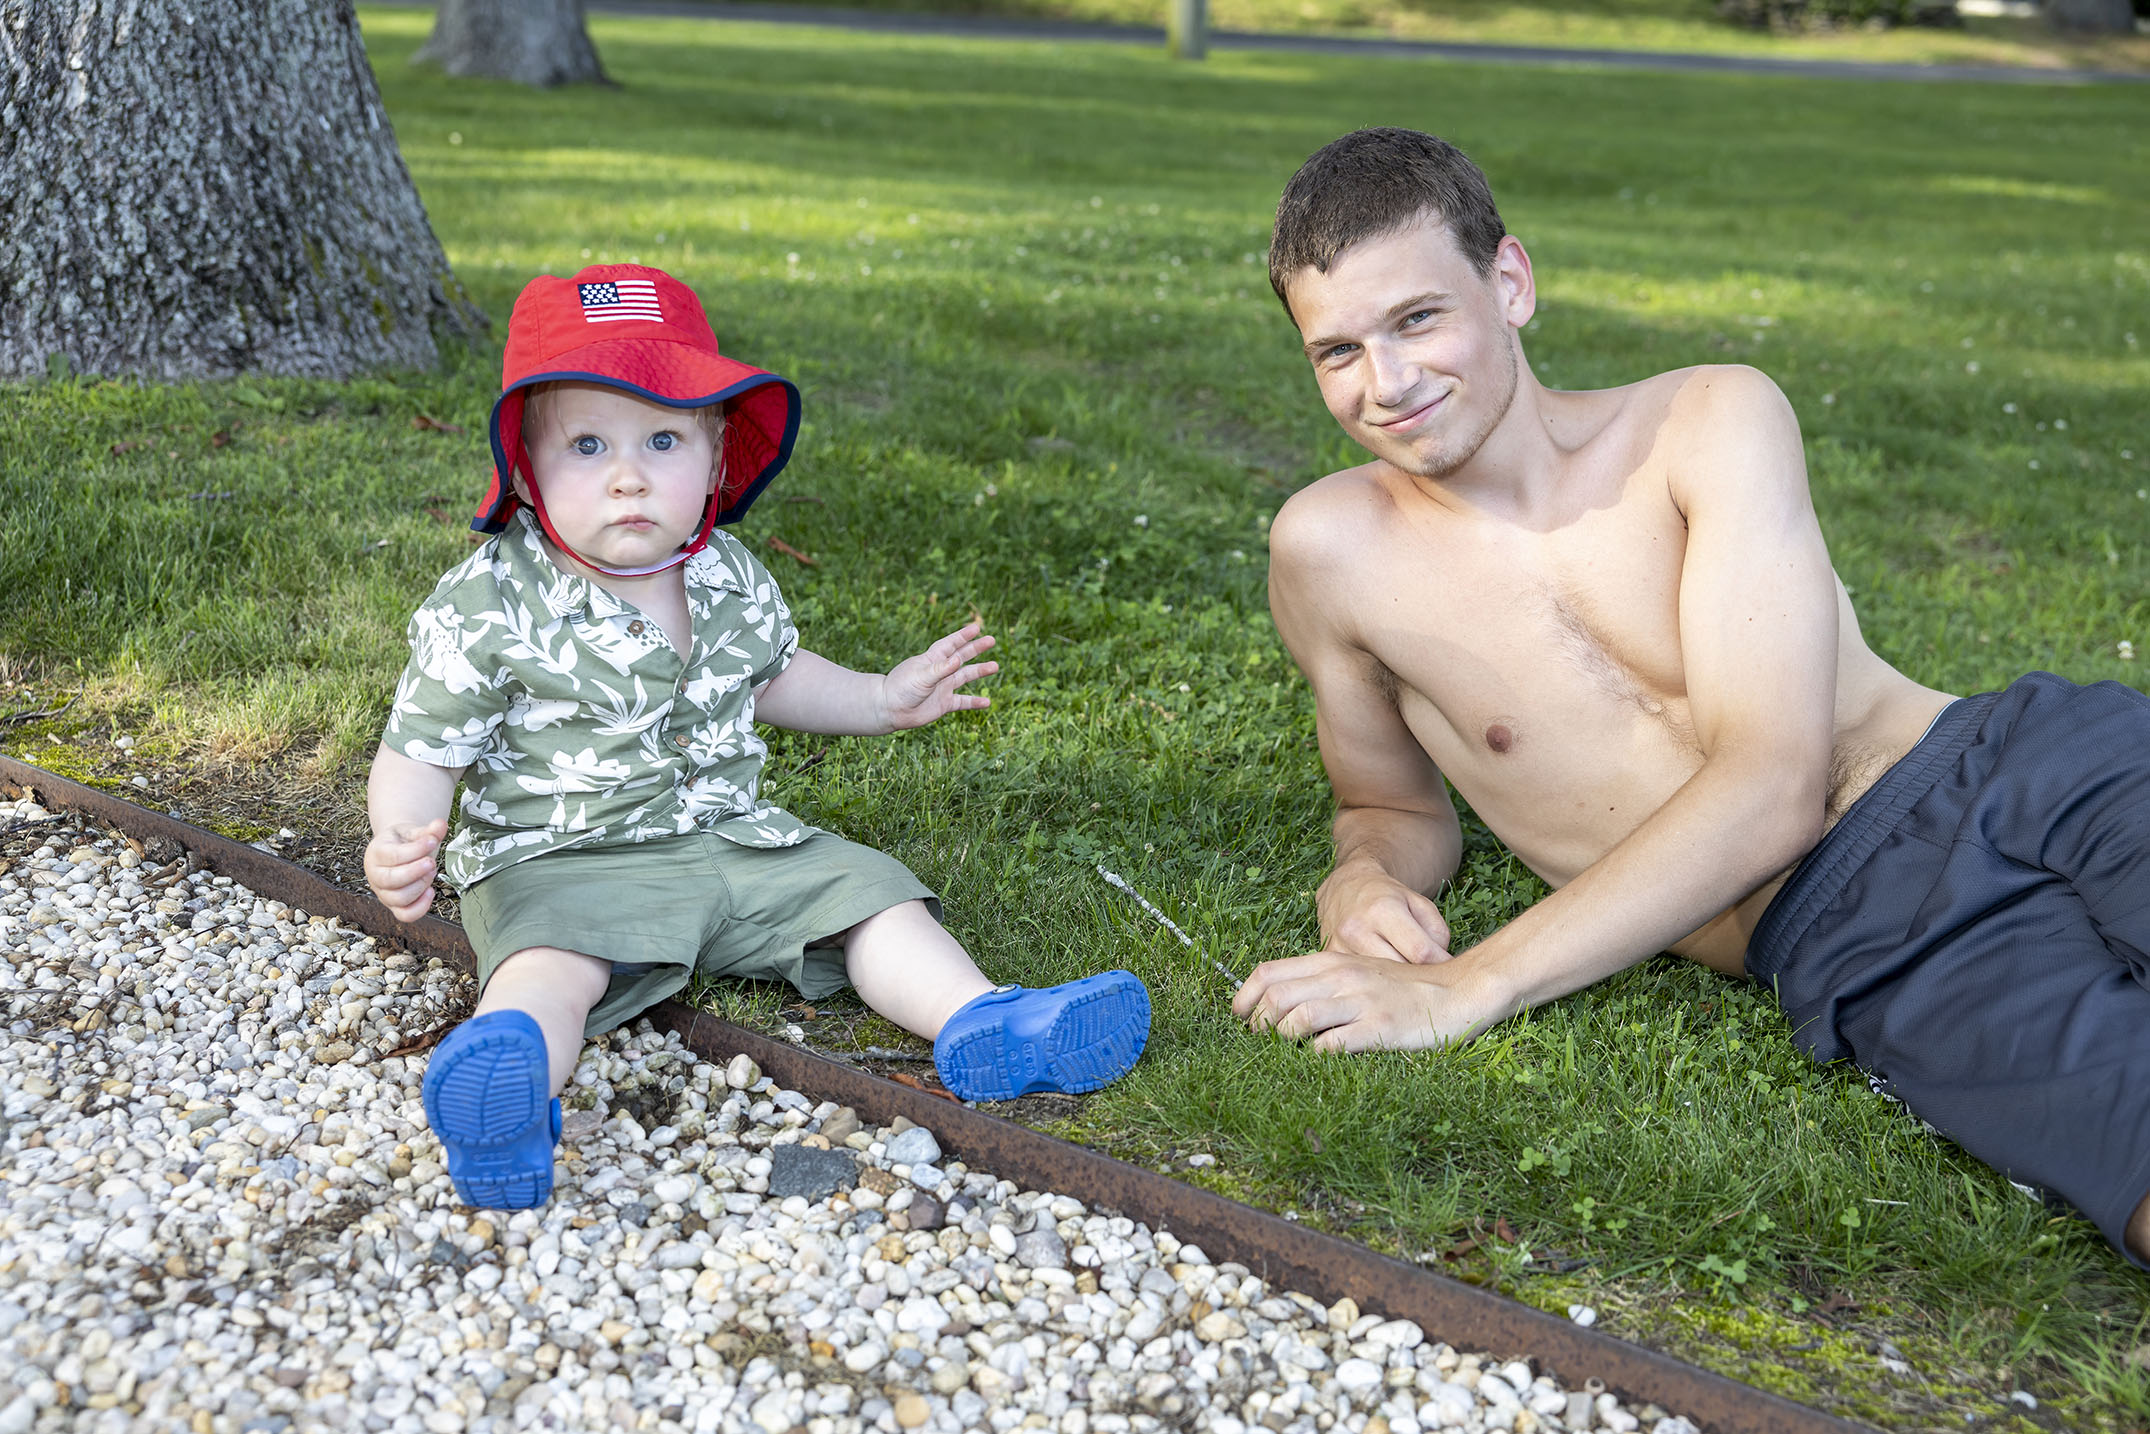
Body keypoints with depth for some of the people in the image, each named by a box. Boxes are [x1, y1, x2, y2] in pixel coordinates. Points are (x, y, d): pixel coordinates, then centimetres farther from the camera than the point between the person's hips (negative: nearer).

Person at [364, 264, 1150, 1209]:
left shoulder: (731, 579, 3)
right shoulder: (490, 607, -13)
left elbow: (766, 675, 24)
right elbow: (422, 750, -10)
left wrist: (884, 699, 21)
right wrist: (398, 849, -29)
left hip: (730, 840, 6)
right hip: (560, 863, -6)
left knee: (866, 889, -5)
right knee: (550, 966, -34)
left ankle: (979, 1024, -16)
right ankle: (505, 1092, -58)